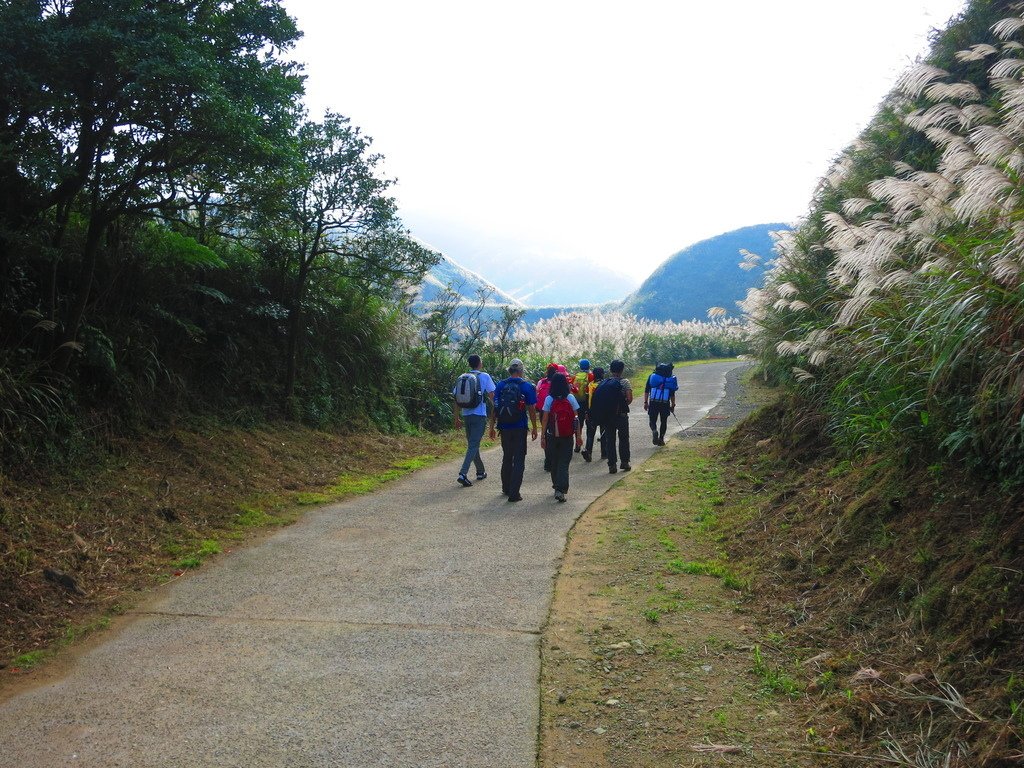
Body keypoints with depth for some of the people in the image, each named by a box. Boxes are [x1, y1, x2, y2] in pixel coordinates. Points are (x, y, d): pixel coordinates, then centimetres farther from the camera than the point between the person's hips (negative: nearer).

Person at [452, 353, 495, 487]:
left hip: (466, 415, 5)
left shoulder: (462, 377, 7)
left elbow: (456, 399, 8)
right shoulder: (484, 376, -4)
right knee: (473, 445, -6)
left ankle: (481, 471, 30)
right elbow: (492, 396, -5)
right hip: (480, 416, -5)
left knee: (472, 444, 18)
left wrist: (457, 418, 13)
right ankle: (463, 474, -18)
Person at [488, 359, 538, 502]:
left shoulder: (500, 385, 1)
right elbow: (531, 409, -5)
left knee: (507, 458, 19)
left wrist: (492, 426, 8)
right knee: (519, 460, 2)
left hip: (504, 427, 3)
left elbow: (495, 408, 1)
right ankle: (514, 493, -3)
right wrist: (534, 428, 4)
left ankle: (506, 488, 29)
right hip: (520, 428, -3)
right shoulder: (527, 386, -6)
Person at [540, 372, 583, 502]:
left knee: (554, 462, 16)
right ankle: (560, 490, -13)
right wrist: (579, 435, 4)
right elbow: (576, 418, -3)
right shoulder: (570, 398, -3)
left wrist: (542, 436, -1)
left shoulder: (549, 399, -5)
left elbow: (545, 419, -6)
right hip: (567, 436, 0)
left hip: (552, 436, 0)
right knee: (564, 463, 1)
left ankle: (557, 485, 30)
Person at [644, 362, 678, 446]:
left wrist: (645, 402, 7)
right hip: (665, 403, 0)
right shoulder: (671, 378, 7)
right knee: (664, 421, 14)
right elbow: (672, 394, 7)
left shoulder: (652, 376, 7)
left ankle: (654, 431, -21)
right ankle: (661, 439, 12)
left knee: (652, 420, 9)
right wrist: (673, 405, 15)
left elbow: (646, 391, 3)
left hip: (653, 402, 0)